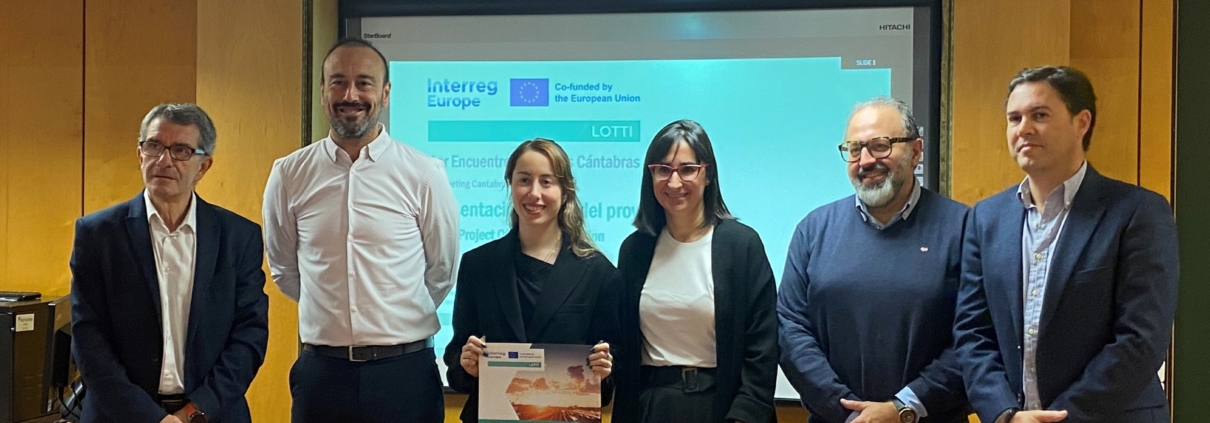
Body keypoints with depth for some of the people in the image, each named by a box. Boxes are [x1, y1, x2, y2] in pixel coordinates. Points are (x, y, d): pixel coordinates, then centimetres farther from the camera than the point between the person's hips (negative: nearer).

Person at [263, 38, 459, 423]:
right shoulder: (289, 174, 1)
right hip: (320, 371, 2)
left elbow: (442, 272, 6)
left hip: (405, 372, -1)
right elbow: (284, 270, 14)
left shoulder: (424, 174, -5)